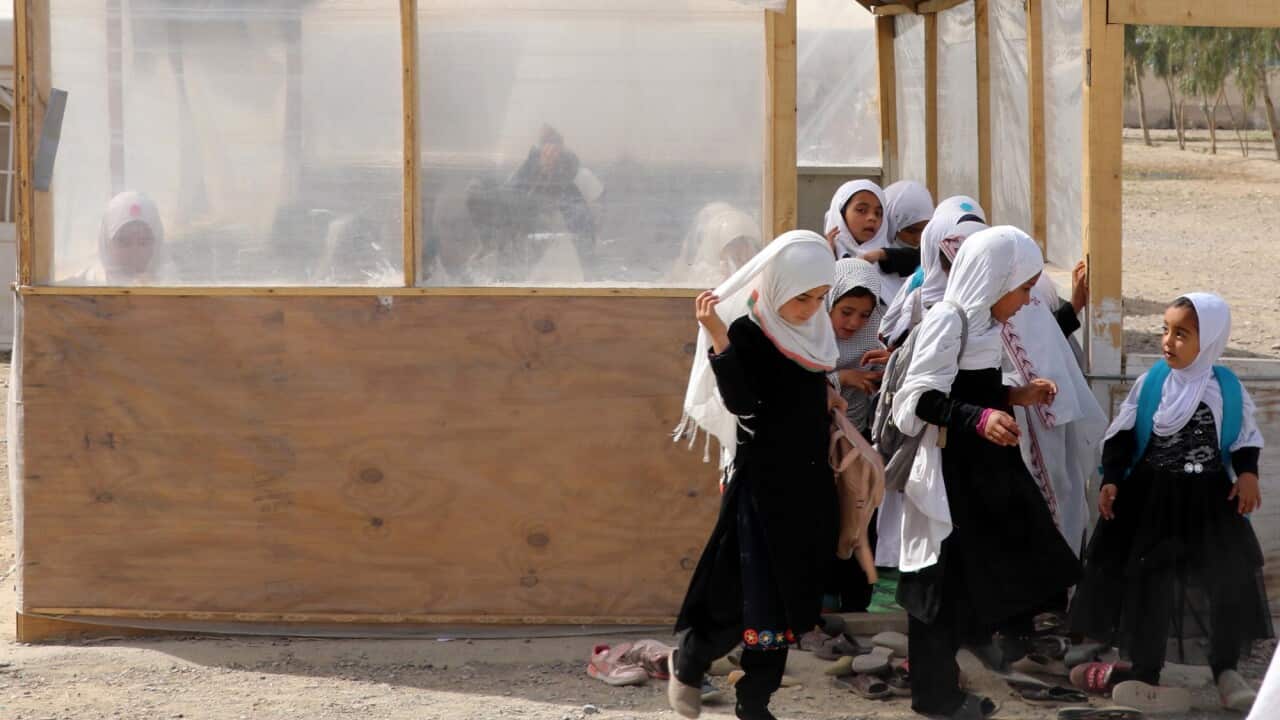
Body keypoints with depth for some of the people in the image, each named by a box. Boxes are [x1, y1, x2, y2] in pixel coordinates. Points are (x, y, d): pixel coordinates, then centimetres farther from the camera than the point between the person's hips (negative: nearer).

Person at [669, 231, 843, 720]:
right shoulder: (746, 332, -14)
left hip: (809, 481, 7)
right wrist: (718, 340, -35)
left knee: (786, 596, 9)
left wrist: (824, 396, 6)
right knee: (755, 594, -8)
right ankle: (689, 659, 17)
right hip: (762, 481, -7)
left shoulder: (811, 331, 7)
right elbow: (742, 403, -27)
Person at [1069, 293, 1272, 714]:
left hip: (1209, 498, 0)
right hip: (1151, 497, 0)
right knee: (1148, 583, 3)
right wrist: (1111, 480, -4)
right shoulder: (1151, 382, -4)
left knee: (1230, 579, -3)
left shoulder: (1227, 388, -4)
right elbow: (1122, 435, 2)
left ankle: (1226, 670, 11)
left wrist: (1247, 474, -10)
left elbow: (1246, 437, 6)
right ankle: (1144, 671, 14)